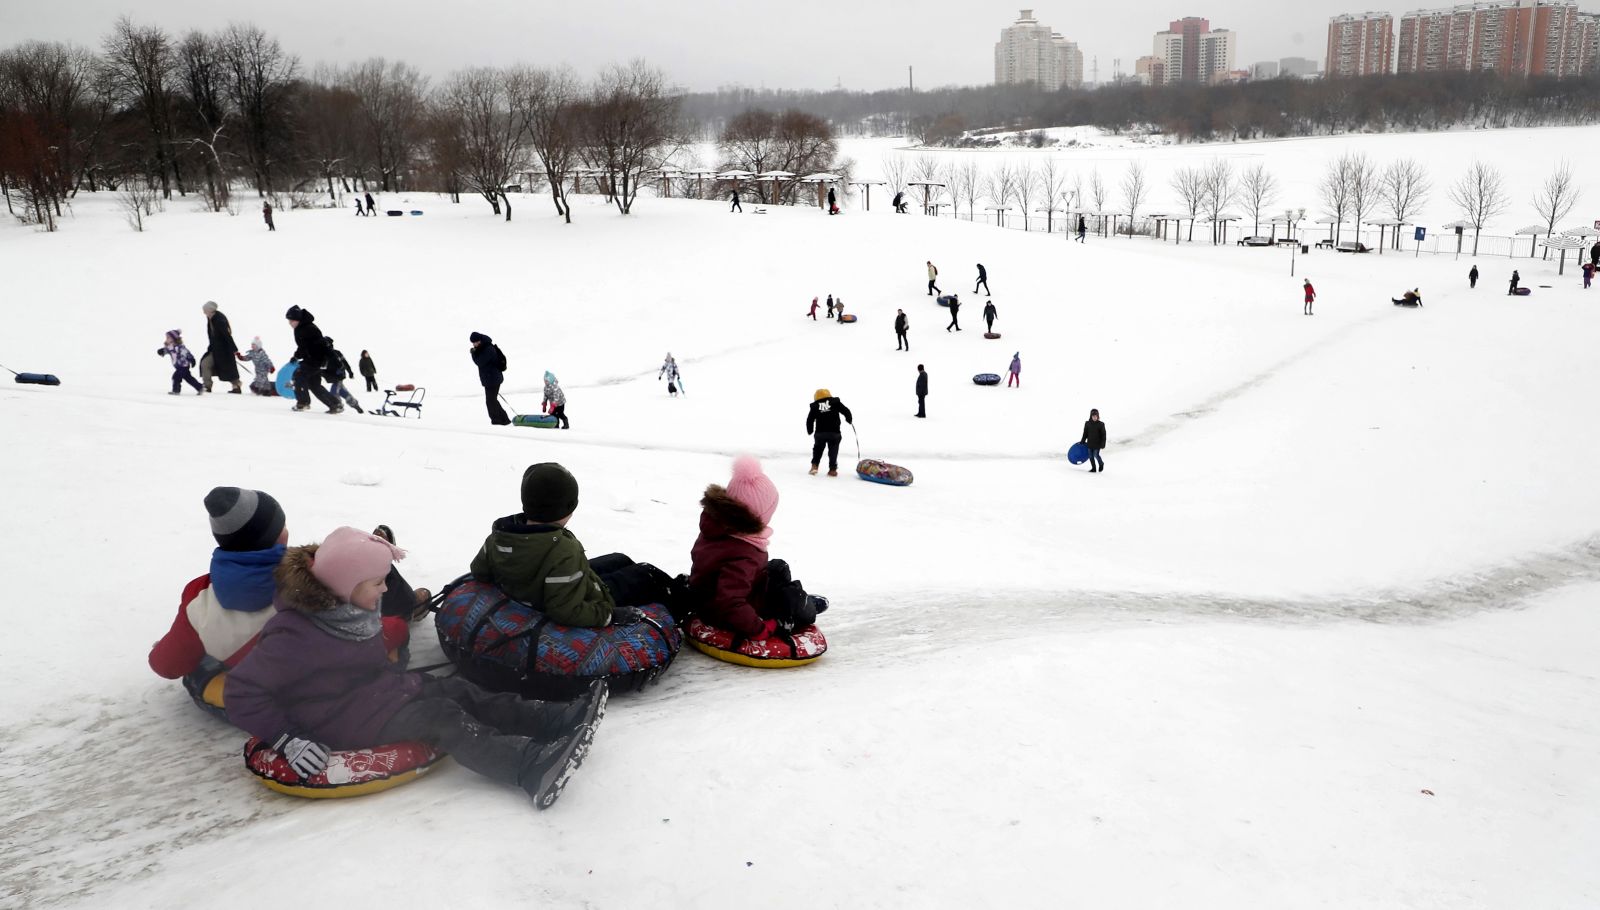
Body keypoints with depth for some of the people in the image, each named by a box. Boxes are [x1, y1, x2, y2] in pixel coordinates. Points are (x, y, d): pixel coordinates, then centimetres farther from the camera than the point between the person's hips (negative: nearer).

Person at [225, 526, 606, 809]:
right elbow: (243, 694, -24)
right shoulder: (295, 634, -23)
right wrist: (289, 741, -28)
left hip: (380, 691, 9)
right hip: (346, 719, -9)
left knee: (458, 691, -9)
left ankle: (559, 718, -23)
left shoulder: (350, 610, 4)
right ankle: (533, 768, -43)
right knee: (440, 717, -26)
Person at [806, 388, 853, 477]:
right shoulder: (835, 402, 2)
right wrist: (849, 420, 20)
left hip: (819, 433, 1)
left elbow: (809, 420, 9)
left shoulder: (814, 406, 7)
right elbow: (846, 411, 0)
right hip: (834, 433, -1)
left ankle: (814, 465, 9)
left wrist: (810, 431, 25)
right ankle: (832, 469, 10)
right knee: (833, 450, 11)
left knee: (818, 449, 21)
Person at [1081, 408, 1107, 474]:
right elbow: (1085, 433, 12)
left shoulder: (1101, 424, -6)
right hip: (1090, 443, 4)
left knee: (1096, 455, -9)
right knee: (1091, 456, 4)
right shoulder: (1087, 423, 2)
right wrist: (1082, 442, 11)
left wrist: (1103, 444, -8)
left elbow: (1103, 435, -3)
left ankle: (1101, 464, 19)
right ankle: (1093, 468, 16)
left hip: (1097, 444, -4)